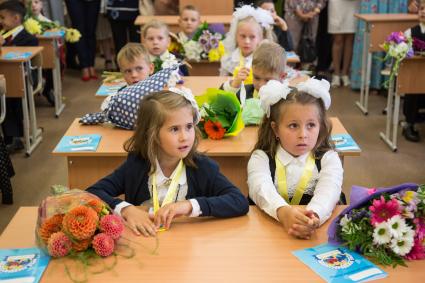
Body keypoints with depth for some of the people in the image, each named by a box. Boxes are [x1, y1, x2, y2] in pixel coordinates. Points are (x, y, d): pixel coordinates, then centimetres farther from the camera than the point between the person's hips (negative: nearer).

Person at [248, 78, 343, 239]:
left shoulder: (328, 159, 5)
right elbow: (261, 188, -16)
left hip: (318, 232, 1)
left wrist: (314, 216, -36)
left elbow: (328, 190, -14)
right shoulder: (261, 158, 4)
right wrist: (283, 212, -37)